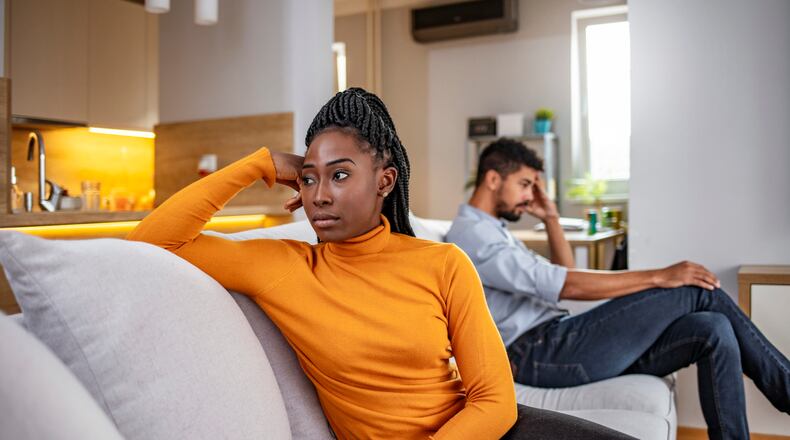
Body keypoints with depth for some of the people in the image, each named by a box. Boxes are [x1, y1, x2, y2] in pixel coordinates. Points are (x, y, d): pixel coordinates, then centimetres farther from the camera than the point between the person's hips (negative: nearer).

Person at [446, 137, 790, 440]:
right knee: (696, 291, -9)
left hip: (554, 344, 9)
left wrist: (551, 218, 15)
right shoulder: (469, 233, -10)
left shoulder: (491, 231, 24)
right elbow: (564, 286, -19)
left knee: (713, 330, -6)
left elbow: (563, 275, 26)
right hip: (540, 355, -9)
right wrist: (658, 277, -17)